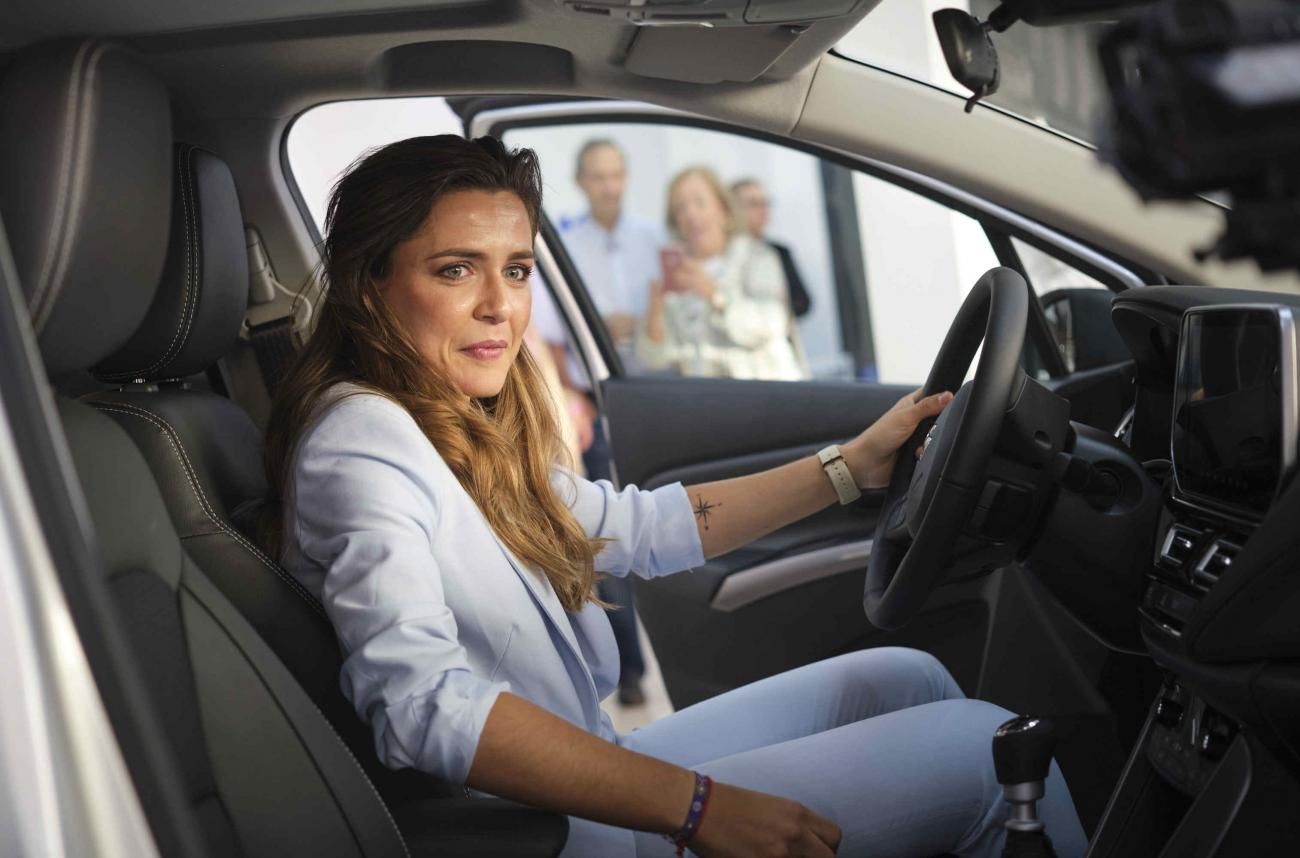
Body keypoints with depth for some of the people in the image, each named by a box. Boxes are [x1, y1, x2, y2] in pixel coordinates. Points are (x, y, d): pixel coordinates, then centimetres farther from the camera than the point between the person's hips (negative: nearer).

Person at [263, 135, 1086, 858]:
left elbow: (637, 526, 18)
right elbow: (423, 702, -32)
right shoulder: (361, 437, -20)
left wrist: (850, 467, 18)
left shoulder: (463, 431, 9)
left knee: (904, 679, 13)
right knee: (985, 750, -9)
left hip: (586, 773, 10)